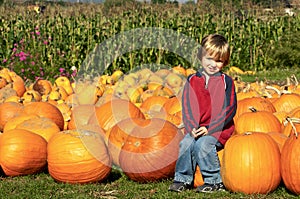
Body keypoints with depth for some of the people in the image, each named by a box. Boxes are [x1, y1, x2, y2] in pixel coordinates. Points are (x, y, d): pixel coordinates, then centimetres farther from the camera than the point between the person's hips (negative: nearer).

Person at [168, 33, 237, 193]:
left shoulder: (226, 81, -1)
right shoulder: (192, 80, 8)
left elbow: (230, 109, -7)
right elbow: (187, 107, 6)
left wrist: (209, 129, -15)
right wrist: (192, 128, -12)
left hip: (219, 129, -3)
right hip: (196, 129, 4)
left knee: (203, 144, -29)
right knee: (186, 143, -23)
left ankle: (215, 181, -13)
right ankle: (183, 179, -6)